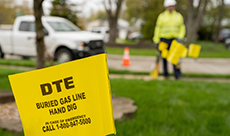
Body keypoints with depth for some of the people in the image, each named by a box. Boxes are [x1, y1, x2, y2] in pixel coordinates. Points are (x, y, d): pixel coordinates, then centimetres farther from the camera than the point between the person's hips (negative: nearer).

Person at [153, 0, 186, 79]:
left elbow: (182, 28, 9)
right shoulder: (161, 16, 4)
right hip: (164, 39, -1)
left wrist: (180, 37, -8)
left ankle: (177, 74, -12)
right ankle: (165, 73, 13)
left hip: (175, 39, 1)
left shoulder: (179, 16, 10)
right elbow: (157, 29, 3)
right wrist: (156, 41, -2)